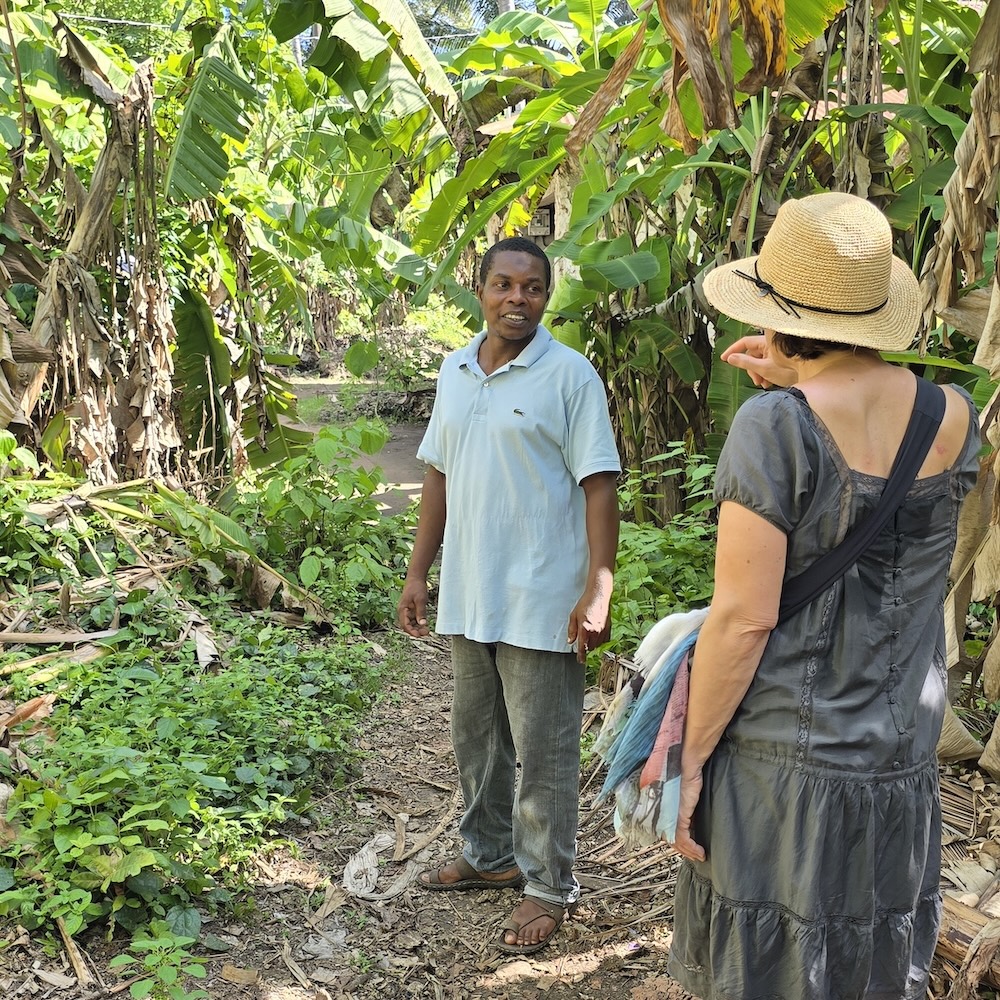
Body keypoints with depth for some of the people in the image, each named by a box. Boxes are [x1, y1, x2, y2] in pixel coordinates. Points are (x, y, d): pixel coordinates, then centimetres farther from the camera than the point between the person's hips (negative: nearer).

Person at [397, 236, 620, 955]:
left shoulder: (570, 375, -10)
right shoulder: (454, 372, 9)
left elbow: (599, 485, -13)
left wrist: (599, 591, -19)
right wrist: (419, 571, 12)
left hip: (541, 602, -6)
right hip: (467, 596, 7)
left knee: (544, 753, 3)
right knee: (476, 737, 19)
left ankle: (549, 889, 19)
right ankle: (490, 856, 38)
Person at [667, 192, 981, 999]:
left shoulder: (775, 427, -18)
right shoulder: (956, 417, -2)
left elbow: (744, 616, -19)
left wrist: (693, 756, -8)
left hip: (782, 766, -5)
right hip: (901, 771, 5)